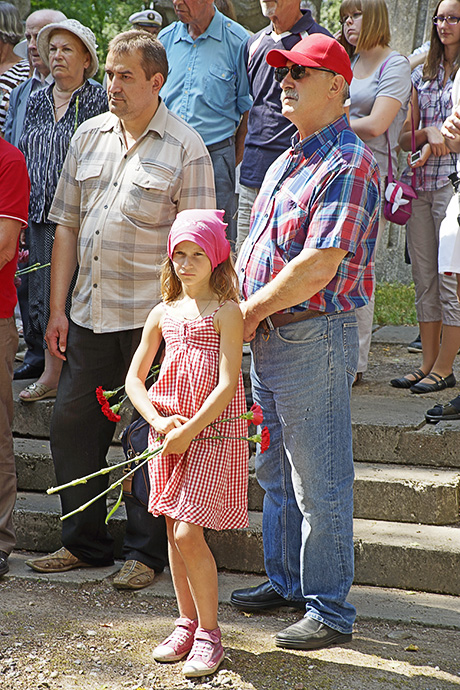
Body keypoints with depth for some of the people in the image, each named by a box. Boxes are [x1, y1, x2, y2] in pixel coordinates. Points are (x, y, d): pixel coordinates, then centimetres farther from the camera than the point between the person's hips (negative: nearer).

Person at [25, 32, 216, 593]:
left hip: (150, 316, -5)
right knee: (71, 424, 9)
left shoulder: (185, 148, -4)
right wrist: (57, 309, 8)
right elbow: (66, 226, 13)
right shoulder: (88, 137, 11)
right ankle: (84, 543, 24)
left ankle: (145, 552, 16)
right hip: (89, 314, 6)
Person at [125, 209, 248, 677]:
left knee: (188, 534, -10)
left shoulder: (225, 311, -6)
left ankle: (209, 633, 4)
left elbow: (227, 384, -13)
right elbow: (134, 379, 10)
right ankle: (186, 623, 25)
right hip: (168, 433, 6)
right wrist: (159, 422, -5)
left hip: (212, 431, -6)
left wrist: (189, 430, -16)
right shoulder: (164, 313, 10)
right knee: (173, 533, 10)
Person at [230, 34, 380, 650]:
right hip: (269, 338, 10)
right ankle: (285, 581, 34)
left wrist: (252, 311, -13)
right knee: (276, 473, 19)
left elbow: (320, 265, -22)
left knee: (320, 484, -1)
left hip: (316, 338, -9)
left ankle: (330, 609, 10)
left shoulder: (349, 164, -15)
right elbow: (256, 248, 20)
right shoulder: (287, 163, 16)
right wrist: (231, 301, 2)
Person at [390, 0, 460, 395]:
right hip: (419, 184, 6)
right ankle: (428, 363, 15)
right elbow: (405, 140, 12)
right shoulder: (422, 74, 15)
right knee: (424, 277, 8)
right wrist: (428, 131, -6)